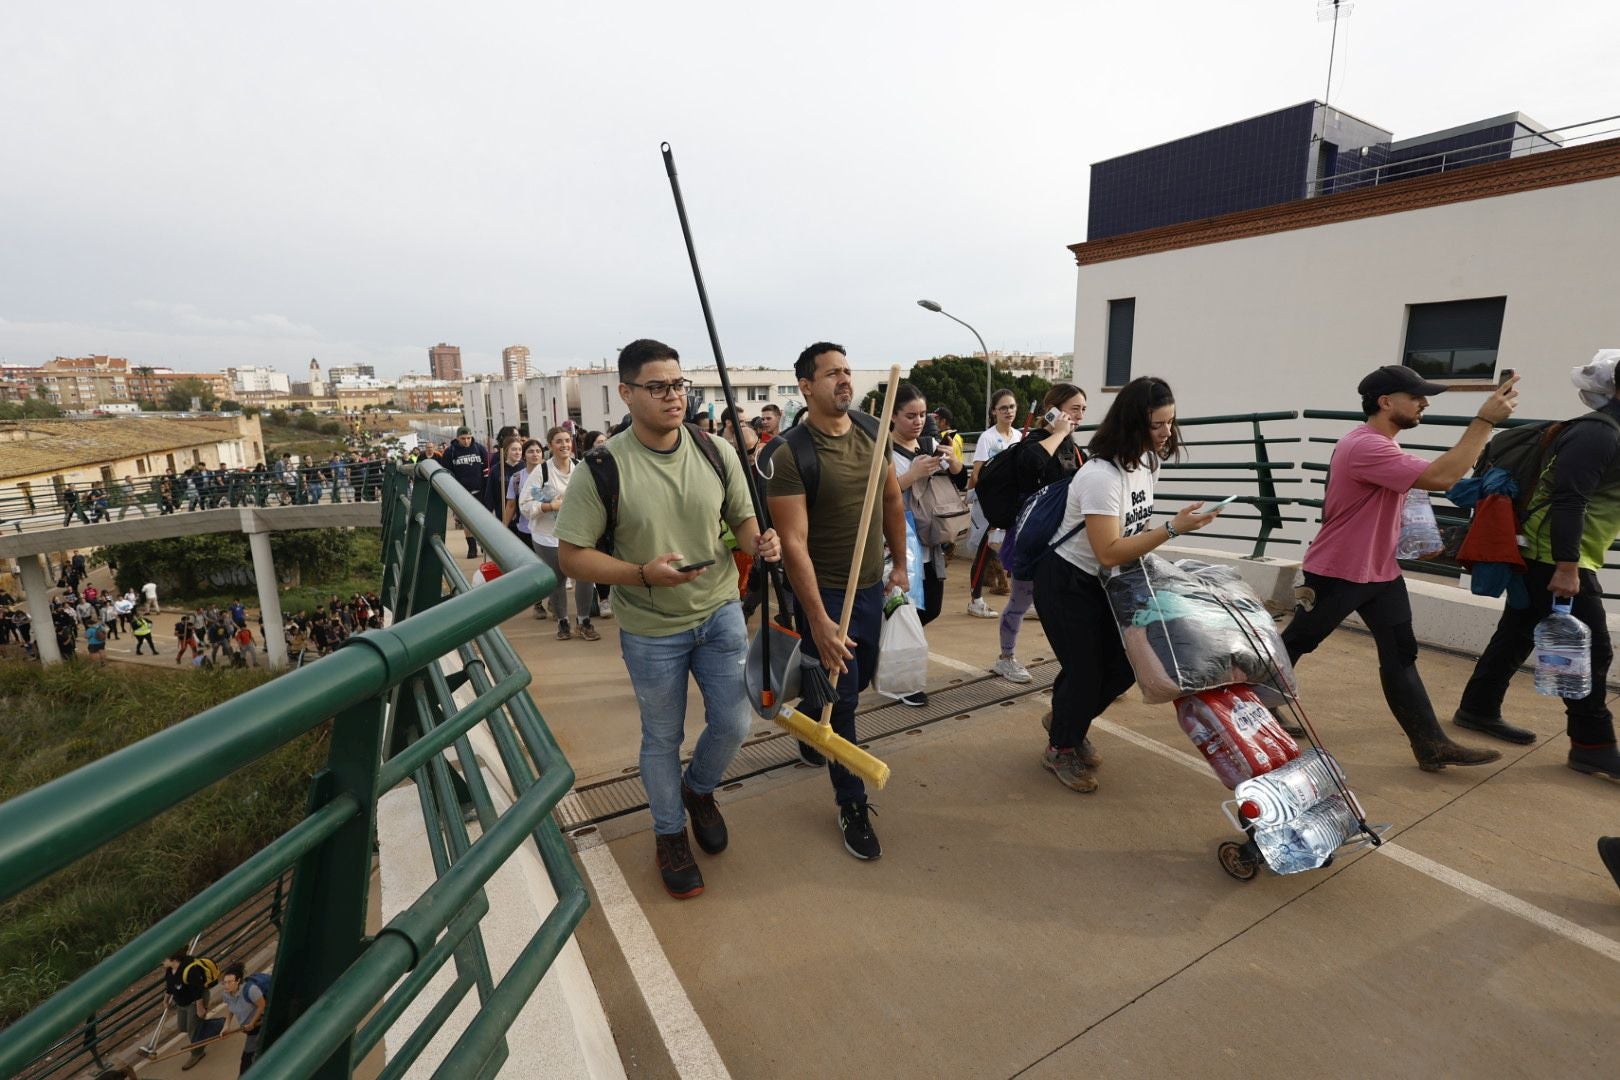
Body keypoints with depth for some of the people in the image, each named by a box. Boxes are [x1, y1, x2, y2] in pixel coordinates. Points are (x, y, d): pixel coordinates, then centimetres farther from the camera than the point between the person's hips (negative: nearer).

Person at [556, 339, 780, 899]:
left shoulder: (715, 453, -5)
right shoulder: (604, 467, -16)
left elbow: (742, 519, 6)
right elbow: (572, 556, -13)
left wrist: (760, 542, -18)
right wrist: (644, 573, -27)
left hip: (720, 611, 3)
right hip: (651, 628, -3)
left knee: (733, 723, 10)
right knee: (662, 738, 14)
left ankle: (699, 790, 44)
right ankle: (669, 833, 40)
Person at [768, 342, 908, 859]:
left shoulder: (871, 431, 1)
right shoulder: (790, 452, -19)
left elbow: (892, 500, 13)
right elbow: (793, 542, -22)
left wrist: (900, 565, 14)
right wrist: (819, 620, -24)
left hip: (871, 584, 6)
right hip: (823, 592, -6)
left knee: (858, 680, 21)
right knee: (840, 698, 3)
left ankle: (810, 721, 54)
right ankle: (852, 804, 22)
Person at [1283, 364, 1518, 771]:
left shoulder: (1383, 445, 12)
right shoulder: (1365, 447, -23)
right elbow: (1441, 477, -30)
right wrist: (1485, 420, -26)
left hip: (1381, 572, 9)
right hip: (1336, 575, -9)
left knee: (1400, 656, 5)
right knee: (1294, 644, 6)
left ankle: (1432, 745, 8)